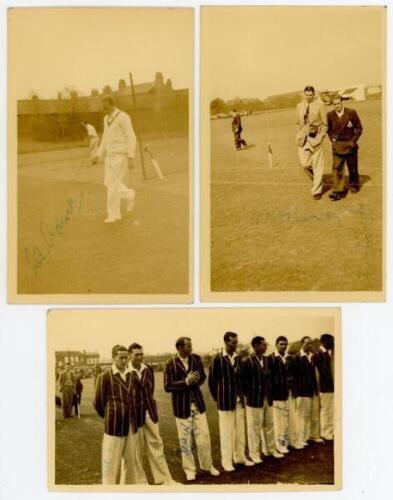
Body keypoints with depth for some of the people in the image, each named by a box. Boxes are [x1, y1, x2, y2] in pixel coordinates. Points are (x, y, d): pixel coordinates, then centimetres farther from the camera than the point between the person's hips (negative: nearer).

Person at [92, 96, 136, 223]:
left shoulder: (123, 117, -15)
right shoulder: (107, 119, 13)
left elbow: (131, 138, -16)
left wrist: (131, 158, -20)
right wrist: (98, 155, 12)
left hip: (122, 155, -8)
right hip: (111, 155, 9)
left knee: (113, 184, -10)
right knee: (109, 183, 10)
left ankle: (113, 214, -1)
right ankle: (129, 195, 34)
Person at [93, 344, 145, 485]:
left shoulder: (131, 375, 6)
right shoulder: (105, 376, -8)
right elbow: (98, 402, -2)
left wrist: (133, 417, 14)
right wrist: (109, 417, 7)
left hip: (131, 425, 5)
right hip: (114, 425, -5)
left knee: (133, 458, 12)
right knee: (111, 461, 3)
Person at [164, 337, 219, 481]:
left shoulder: (196, 358, 0)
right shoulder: (171, 364, -13)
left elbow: (202, 377, 9)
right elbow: (167, 386, -15)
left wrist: (194, 381, -12)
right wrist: (186, 382, -24)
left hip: (197, 403, 3)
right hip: (182, 406, -3)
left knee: (204, 437, 7)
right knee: (185, 439, 7)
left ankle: (207, 465, 24)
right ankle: (189, 469, 22)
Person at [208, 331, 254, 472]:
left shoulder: (238, 357, 5)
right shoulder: (217, 358, -10)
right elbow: (212, 380, -4)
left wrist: (242, 394, 8)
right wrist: (217, 398, 1)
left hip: (239, 400, 5)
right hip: (225, 401, -5)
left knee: (240, 430, 10)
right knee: (226, 431, 3)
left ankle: (240, 457, 24)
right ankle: (226, 461, 13)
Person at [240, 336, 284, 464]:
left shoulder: (266, 359, 7)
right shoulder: (247, 361, -14)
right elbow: (243, 380, -11)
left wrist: (269, 392, 8)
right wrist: (248, 395, -6)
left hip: (267, 399, 6)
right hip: (254, 400, -6)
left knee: (269, 425, 14)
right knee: (254, 428, 3)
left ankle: (271, 449, 27)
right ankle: (254, 454, 13)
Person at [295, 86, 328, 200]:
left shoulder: (320, 105, -3)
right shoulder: (299, 106, 8)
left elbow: (325, 123, -1)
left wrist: (320, 137, -9)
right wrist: (299, 136, 7)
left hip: (315, 138, -3)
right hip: (303, 139, 3)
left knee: (317, 165, -1)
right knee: (305, 163, -3)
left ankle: (316, 191, 8)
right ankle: (317, 179, 27)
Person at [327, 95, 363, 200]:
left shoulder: (351, 113, -7)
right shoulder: (330, 115, -2)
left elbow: (359, 128, 0)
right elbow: (329, 129, 13)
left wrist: (354, 140, -6)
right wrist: (332, 139, 1)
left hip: (350, 144, 0)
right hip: (337, 146, 0)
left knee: (352, 168, 13)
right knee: (337, 168, -10)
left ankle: (354, 186, 34)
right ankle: (338, 191, -11)